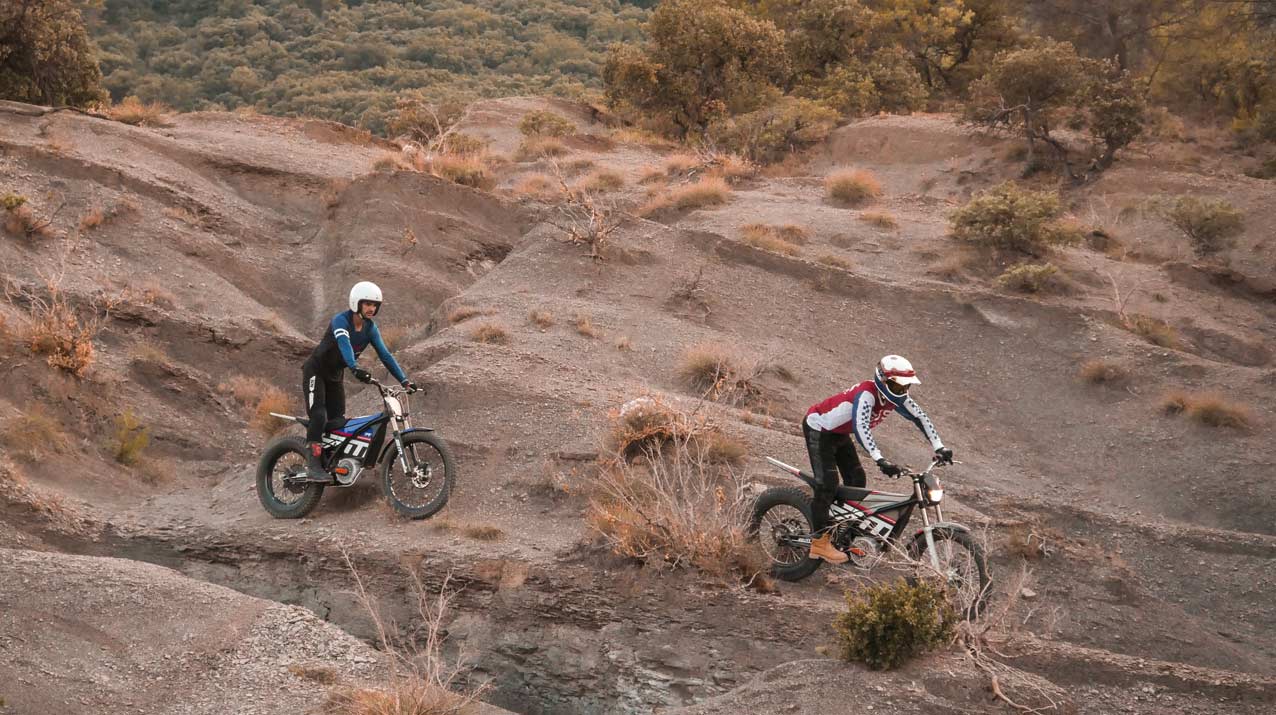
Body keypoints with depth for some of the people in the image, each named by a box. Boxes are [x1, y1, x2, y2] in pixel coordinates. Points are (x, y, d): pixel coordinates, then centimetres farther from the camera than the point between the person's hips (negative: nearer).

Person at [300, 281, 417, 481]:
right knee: (319, 416, -23)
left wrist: (404, 380, -16)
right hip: (315, 372, -7)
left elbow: (385, 355, -7)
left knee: (338, 421, 1)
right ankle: (313, 467, -27)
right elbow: (344, 344, -43)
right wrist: (355, 368, -61)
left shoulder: (370, 328, -3)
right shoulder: (341, 320, -24)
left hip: (335, 376, 7)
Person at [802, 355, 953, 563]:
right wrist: (881, 461, -56)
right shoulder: (866, 395, -35)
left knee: (856, 480, 5)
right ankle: (819, 542, -10)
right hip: (818, 430, -9)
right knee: (828, 484, -16)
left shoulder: (895, 397, -10)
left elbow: (920, 417, -5)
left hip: (839, 434, 9)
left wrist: (940, 448, -14)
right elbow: (861, 428, -48)